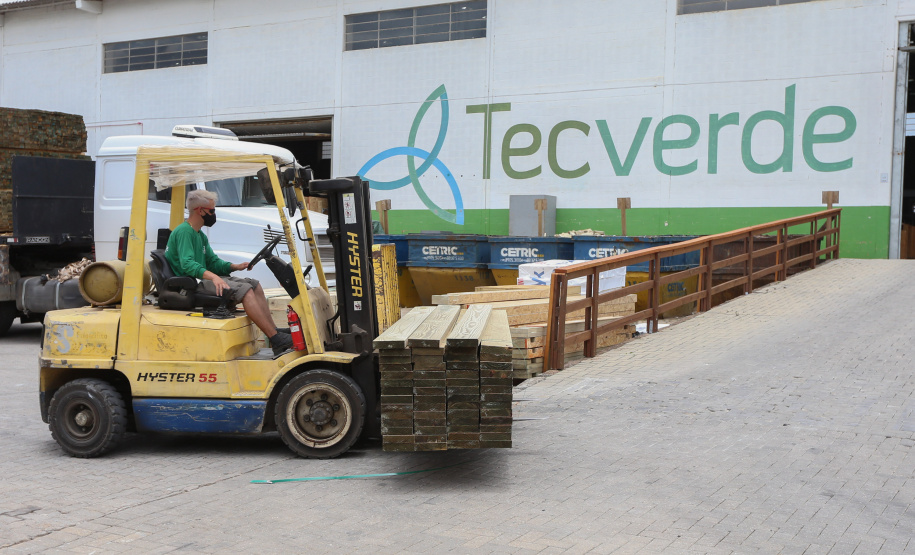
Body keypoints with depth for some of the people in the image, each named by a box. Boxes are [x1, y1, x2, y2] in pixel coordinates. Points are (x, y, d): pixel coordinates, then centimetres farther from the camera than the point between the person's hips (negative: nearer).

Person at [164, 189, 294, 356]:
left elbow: (213, 262, 19)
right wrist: (212, 277, -40)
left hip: (203, 278, 10)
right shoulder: (184, 232, -12)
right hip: (190, 285, -10)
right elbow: (187, 264, -26)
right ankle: (277, 340, -26)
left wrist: (235, 266, 0)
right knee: (244, 290, -24)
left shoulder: (199, 235, 21)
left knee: (254, 284, -2)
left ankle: (274, 333, -9)